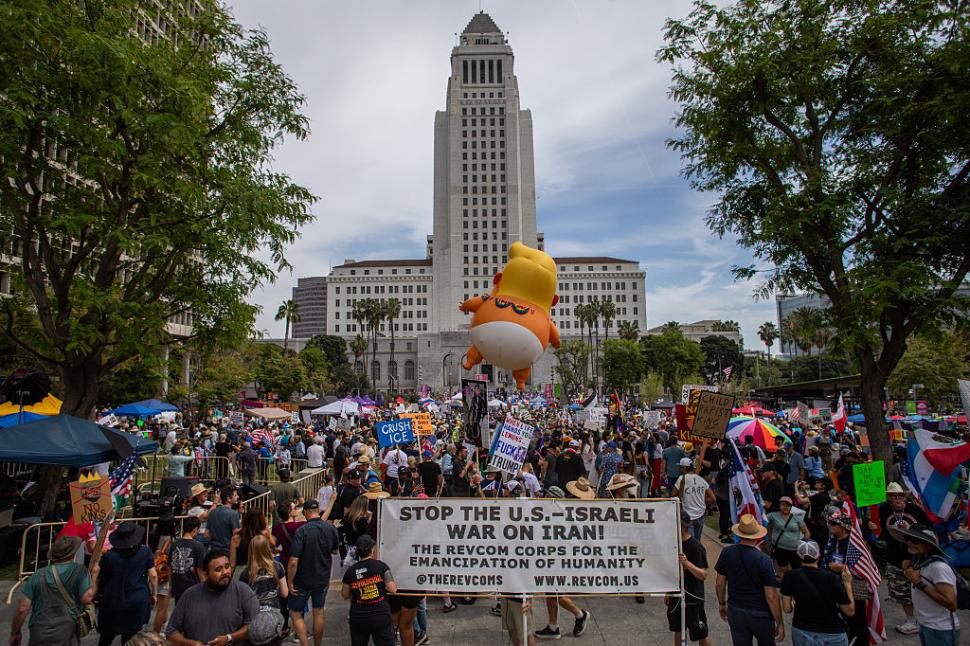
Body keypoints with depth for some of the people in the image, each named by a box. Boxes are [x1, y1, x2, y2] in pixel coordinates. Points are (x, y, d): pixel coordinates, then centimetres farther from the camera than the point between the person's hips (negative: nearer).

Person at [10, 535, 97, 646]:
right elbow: (87, 598, -15)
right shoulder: (79, 570, -8)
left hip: (38, 637, 3)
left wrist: (15, 633, 15)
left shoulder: (38, 575, 0)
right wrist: (95, 576, -2)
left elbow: (22, 609, 0)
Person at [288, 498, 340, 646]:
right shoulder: (331, 528, -8)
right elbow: (334, 550, 9)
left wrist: (290, 582, -13)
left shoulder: (301, 531, -23)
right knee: (319, 613, 20)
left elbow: (293, 562, -25)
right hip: (323, 579, 4)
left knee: (295, 614, 13)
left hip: (303, 581, -4)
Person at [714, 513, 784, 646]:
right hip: (760, 614, -2)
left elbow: (720, 583, -1)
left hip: (735, 612, 2)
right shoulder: (764, 560, -21)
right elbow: (771, 596, -17)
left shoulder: (727, 553, -11)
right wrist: (780, 623, -5)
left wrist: (722, 604, 15)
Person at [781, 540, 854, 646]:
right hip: (832, 635, -1)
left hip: (802, 632, 1)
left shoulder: (791, 577, -14)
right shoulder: (832, 578, -18)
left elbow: (787, 609, -7)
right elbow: (850, 611, -7)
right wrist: (848, 583, 3)